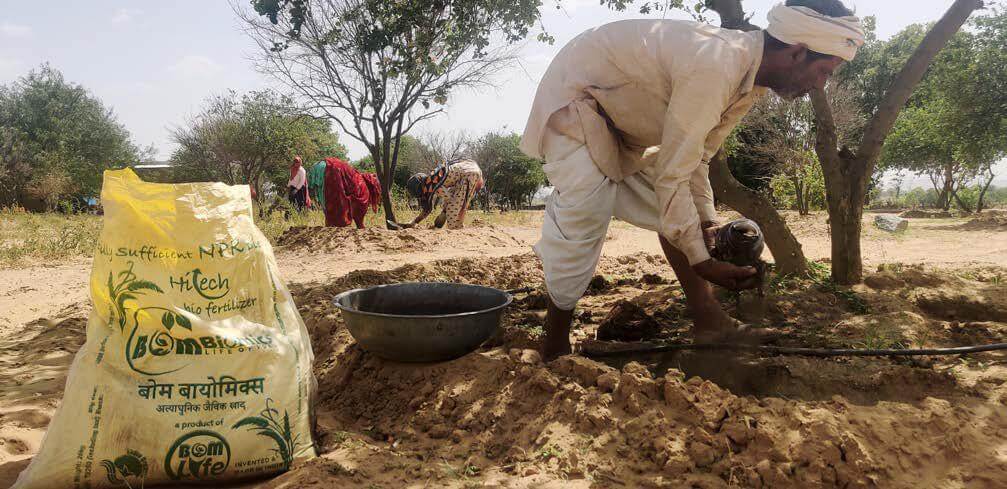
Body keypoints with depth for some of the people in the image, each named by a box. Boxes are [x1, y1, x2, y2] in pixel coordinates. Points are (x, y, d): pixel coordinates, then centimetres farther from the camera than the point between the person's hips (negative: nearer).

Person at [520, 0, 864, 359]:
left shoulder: (752, 81, -4)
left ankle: (708, 320, 10)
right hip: (574, 98, -9)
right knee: (582, 221, -18)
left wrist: (706, 221, -7)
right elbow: (672, 174, -31)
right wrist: (700, 260, -23)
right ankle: (554, 350, -3)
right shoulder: (715, 66, -35)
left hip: (625, 115, 9)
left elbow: (696, 157, 4)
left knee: (679, 212, 3)